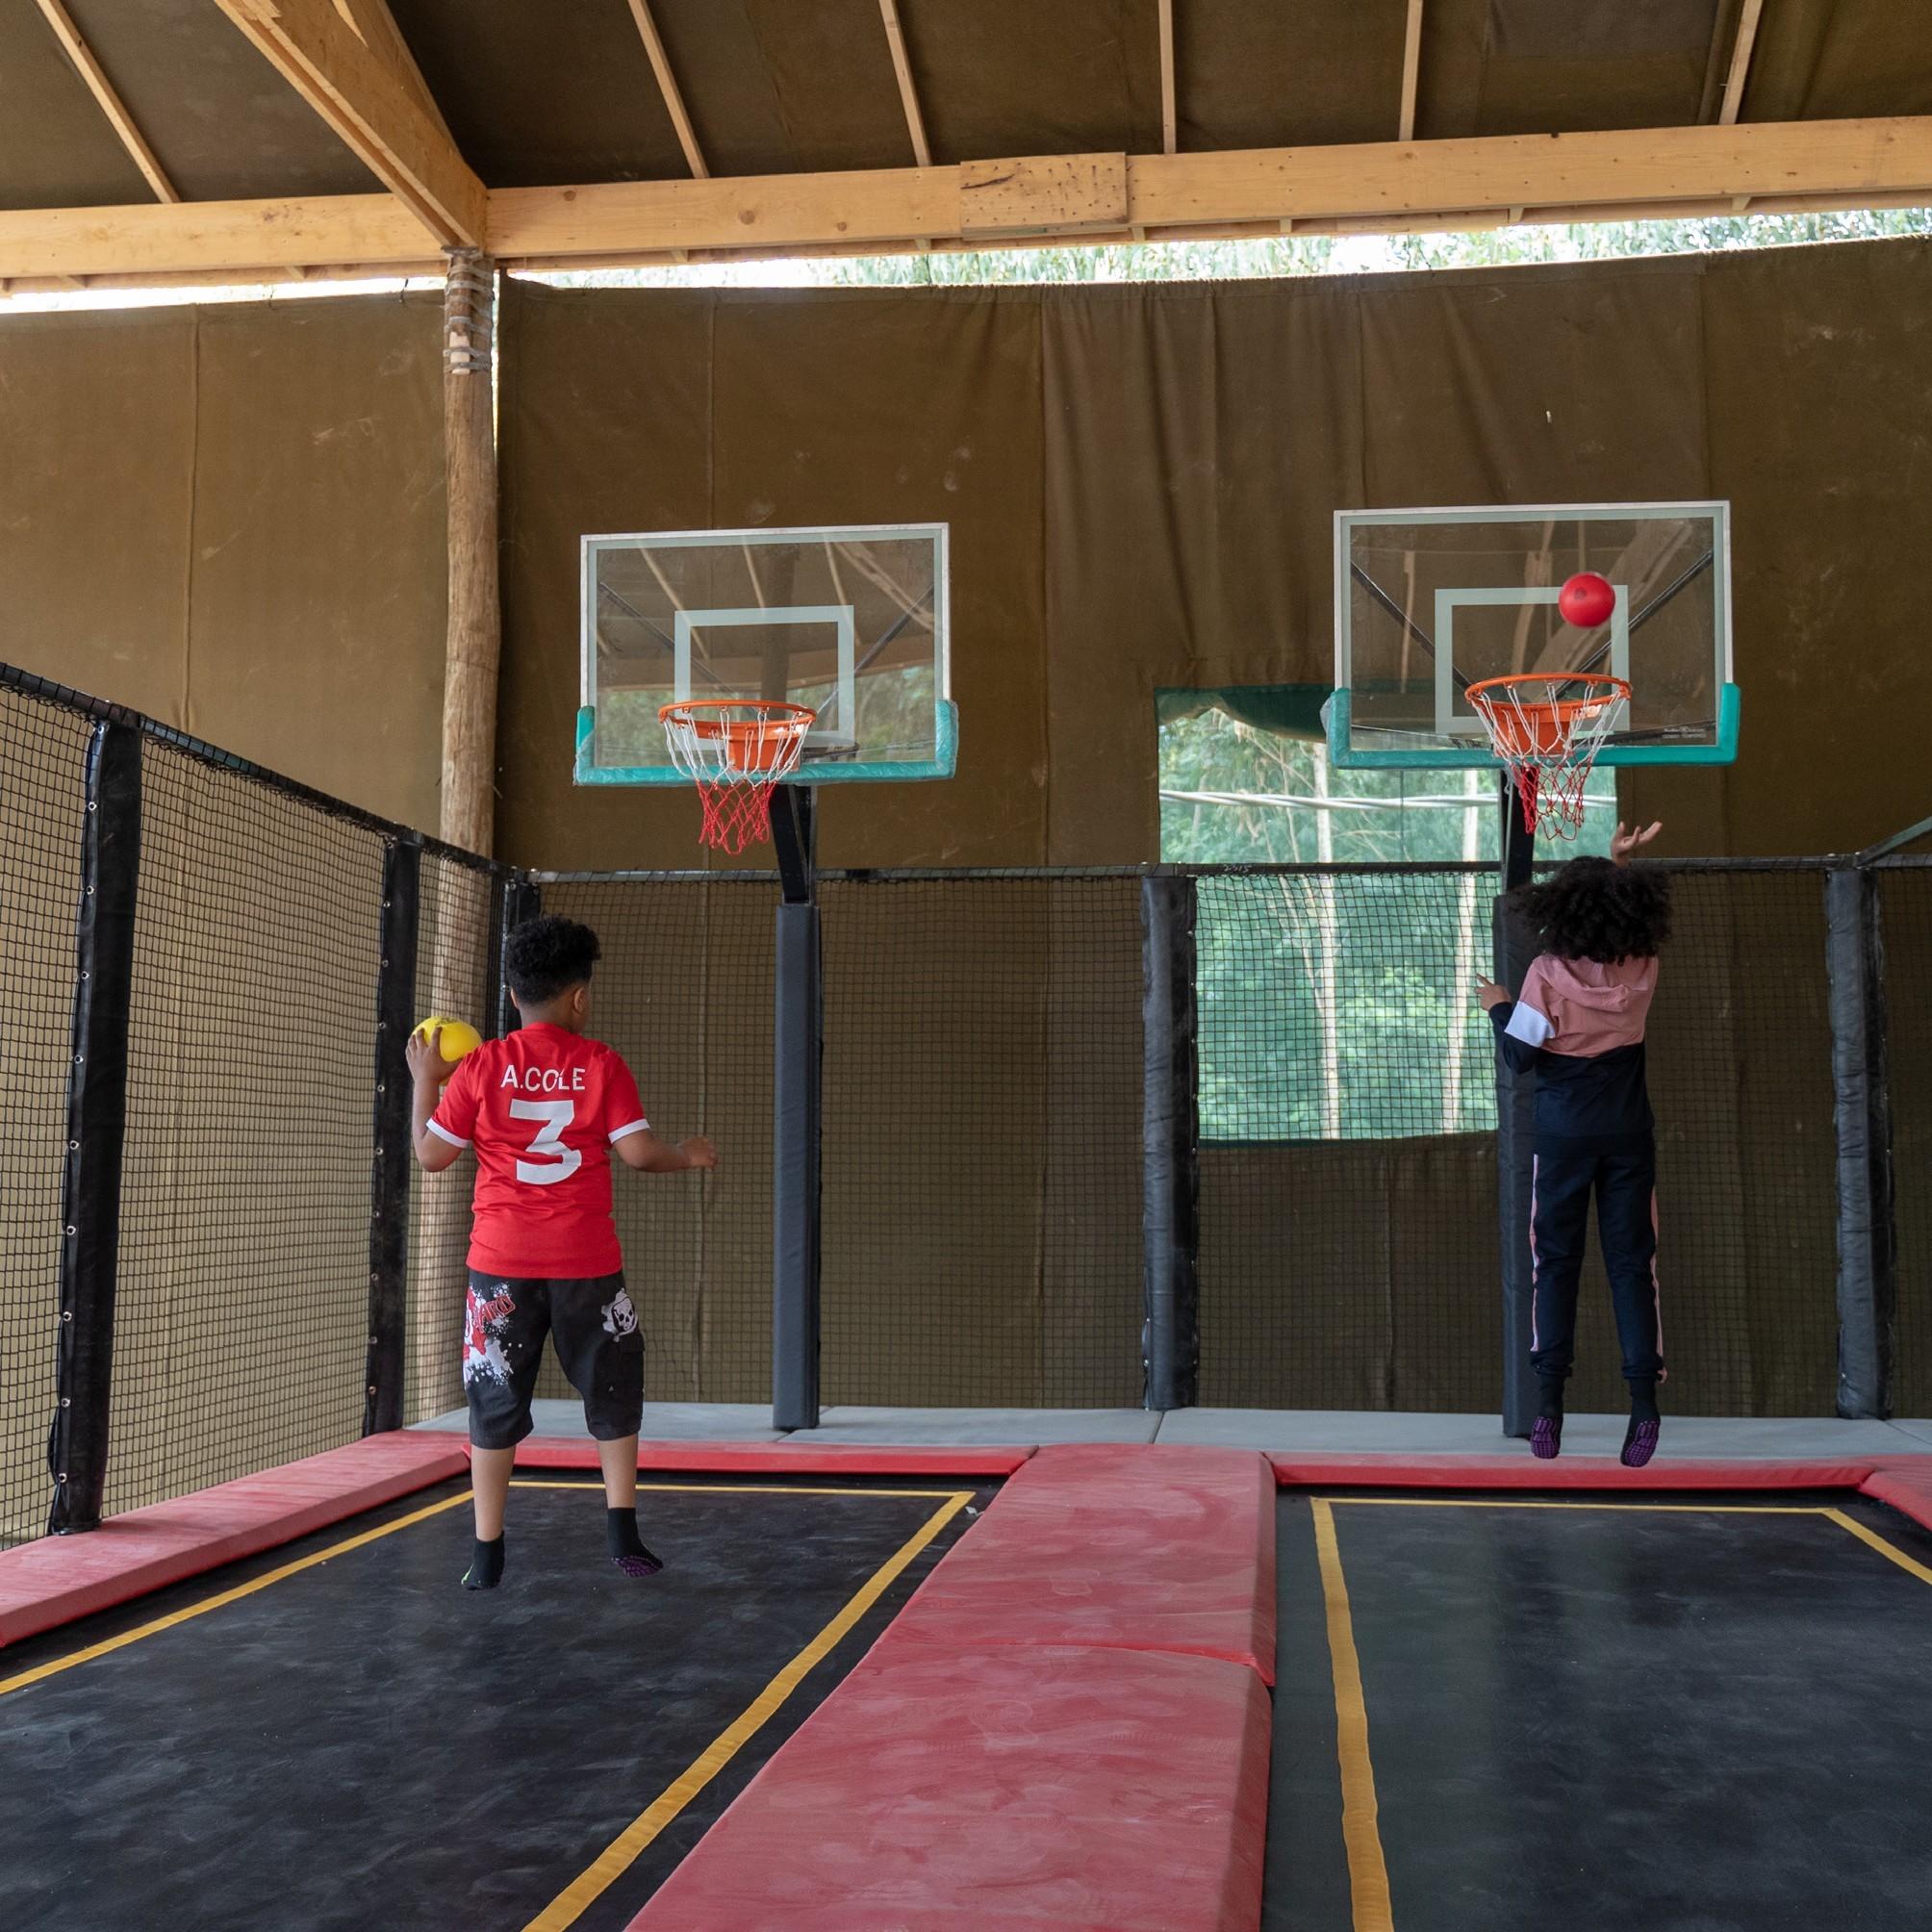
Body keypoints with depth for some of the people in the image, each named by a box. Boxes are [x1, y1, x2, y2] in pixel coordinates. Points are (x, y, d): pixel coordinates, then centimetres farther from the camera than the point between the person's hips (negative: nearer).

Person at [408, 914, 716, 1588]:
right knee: (612, 1393, 16)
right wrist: (688, 1155, 13)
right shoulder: (601, 1064, -4)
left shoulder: (481, 1066, -2)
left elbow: (431, 1155, 2)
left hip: (502, 1261, 0)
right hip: (586, 1261, 0)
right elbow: (639, 1152, -6)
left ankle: (486, 1555, 10)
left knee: (495, 1404, 9)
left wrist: (425, 1081, 14)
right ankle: (623, 1537, 15)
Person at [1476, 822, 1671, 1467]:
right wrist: (1619, 865, 24)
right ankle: (1643, 1401, -4)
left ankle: (1549, 1405, 1)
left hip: (1564, 1136, -2)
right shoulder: (1643, 967, -3)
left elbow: (1519, 1055, -9)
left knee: (1556, 1263, 5)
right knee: (1632, 1264, 4)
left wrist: (1498, 1007, 7)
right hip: (1629, 1135, 2)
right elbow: (1627, 918, 21)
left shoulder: (1549, 973, -13)